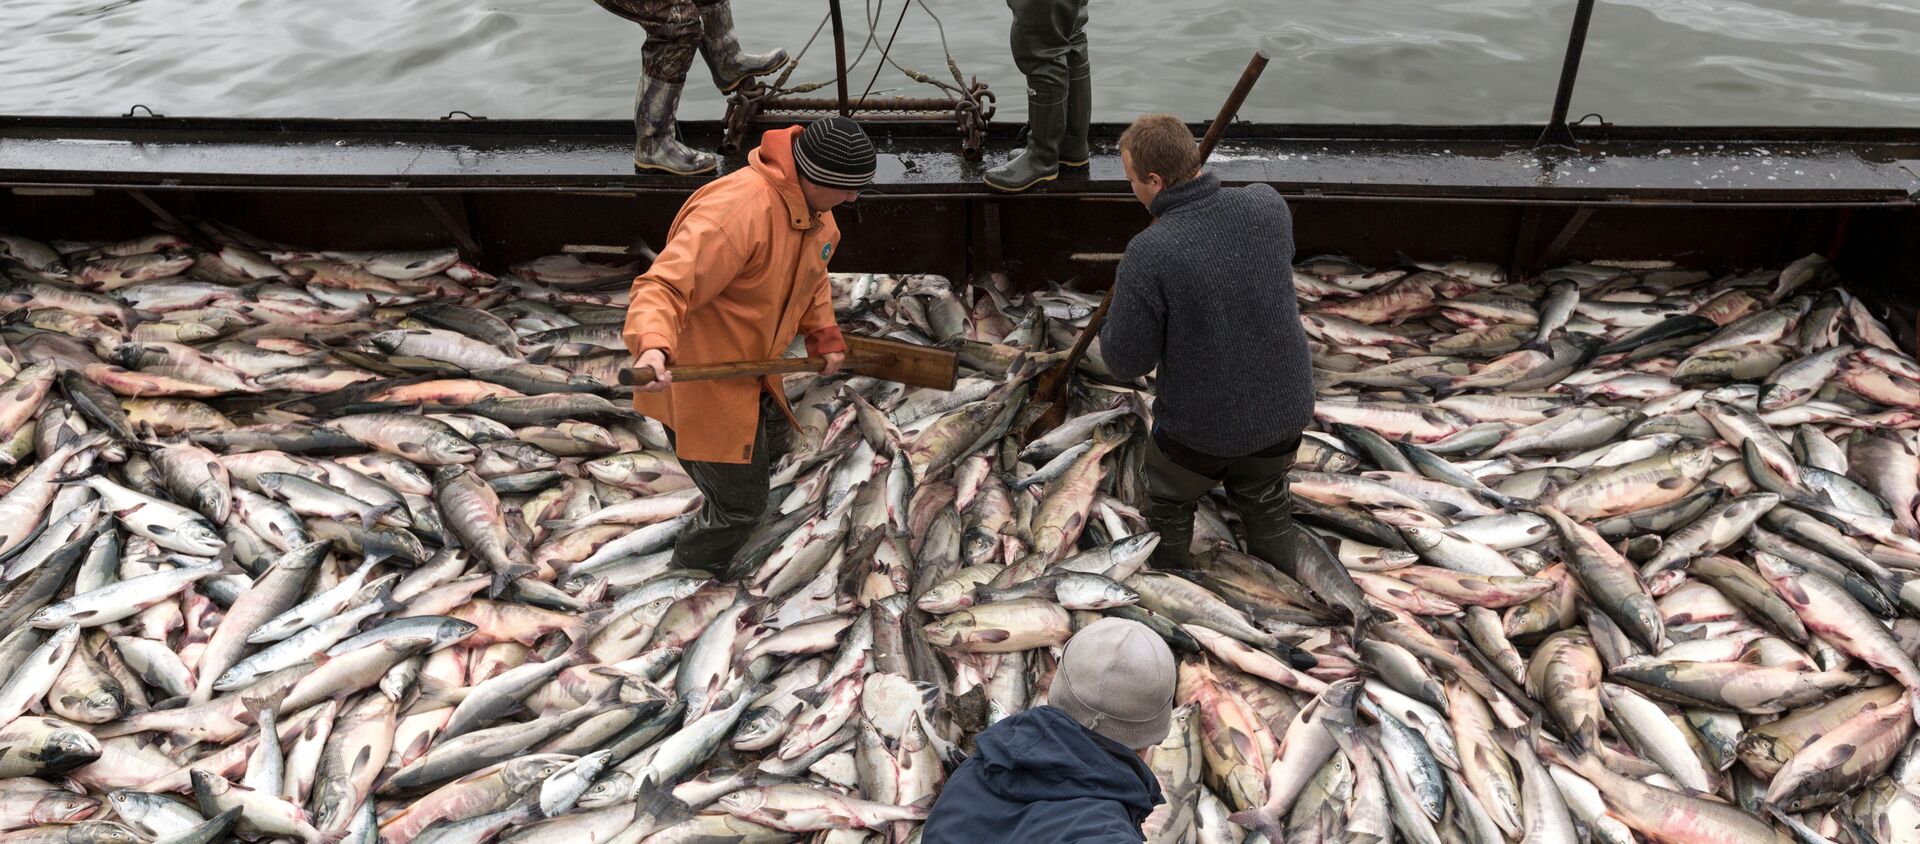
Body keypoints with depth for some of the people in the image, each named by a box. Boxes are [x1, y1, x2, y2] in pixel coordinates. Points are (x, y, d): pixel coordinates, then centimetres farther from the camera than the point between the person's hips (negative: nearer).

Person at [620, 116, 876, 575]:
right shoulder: (736, 209, -33)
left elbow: (810, 278, 19)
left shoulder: (815, 211, -2)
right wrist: (652, 345, -55)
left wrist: (824, 335, 11)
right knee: (741, 501, 1)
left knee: (769, 446, 31)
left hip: (749, 368, 10)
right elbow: (664, 286, -39)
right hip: (696, 378, -10)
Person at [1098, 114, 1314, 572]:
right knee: (1266, 500, 30)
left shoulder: (1148, 255, -29)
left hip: (1203, 425, -4)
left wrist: (1121, 305, 0)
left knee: (1169, 505, 26)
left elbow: (1126, 360, -19)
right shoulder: (1267, 205, -14)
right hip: (1284, 406, 5)